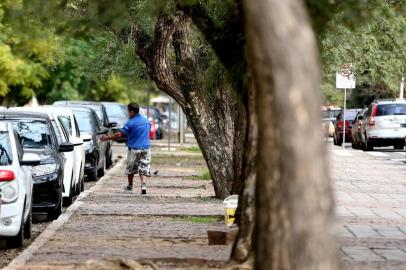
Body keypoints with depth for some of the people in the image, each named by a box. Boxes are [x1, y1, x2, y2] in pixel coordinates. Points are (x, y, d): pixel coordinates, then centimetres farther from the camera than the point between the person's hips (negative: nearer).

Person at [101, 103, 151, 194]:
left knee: (131, 168, 14)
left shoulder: (131, 123, -12)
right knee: (143, 168, 3)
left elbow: (119, 134, -13)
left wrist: (107, 138, -4)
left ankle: (130, 186, 28)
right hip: (146, 148, 4)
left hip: (134, 148, -4)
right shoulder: (146, 121, 6)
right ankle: (143, 186, -16)